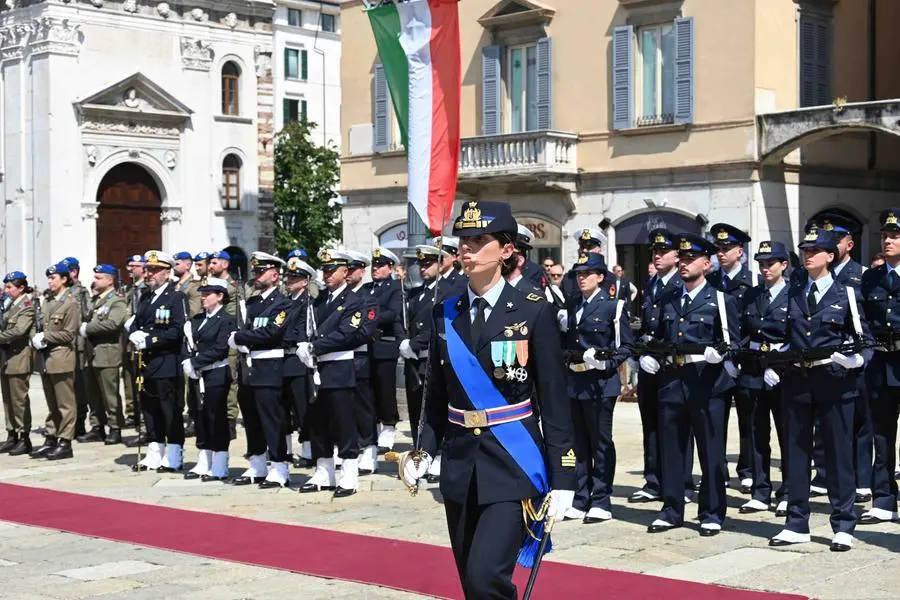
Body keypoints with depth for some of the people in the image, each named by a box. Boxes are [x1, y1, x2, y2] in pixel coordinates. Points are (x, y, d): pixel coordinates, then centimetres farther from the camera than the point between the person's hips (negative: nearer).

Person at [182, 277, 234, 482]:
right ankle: (203, 464, 19)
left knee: (216, 418, -3)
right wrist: (187, 363, -7)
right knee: (201, 418, 11)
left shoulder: (225, 320, -8)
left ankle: (219, 468, 2)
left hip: (216, 375, -7)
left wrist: (195, 363, -17)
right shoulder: (197, 319, 14)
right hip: (198, 375, 7)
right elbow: (188, 344, 11)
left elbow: (219, 350, -16)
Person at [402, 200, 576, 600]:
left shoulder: (534, 312, -7)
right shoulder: (445, 314, 6)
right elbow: (437, 395, 12)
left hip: (512, 466, -5)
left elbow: (554, 401, -6)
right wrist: (425, 451, 0)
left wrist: (563, 477, -9)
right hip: (461, 466, 5)